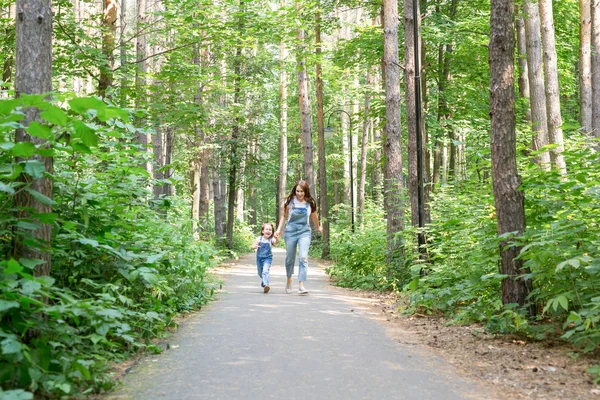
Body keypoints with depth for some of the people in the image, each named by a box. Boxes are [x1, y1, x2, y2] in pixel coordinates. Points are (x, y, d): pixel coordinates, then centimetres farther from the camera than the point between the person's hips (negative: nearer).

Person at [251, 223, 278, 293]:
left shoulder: (271, 239, -14)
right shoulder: (259, 239, -7)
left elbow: (275, 242, -35)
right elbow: (253, 246, -7)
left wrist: (276, 238, -57)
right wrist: (255, 246, -31)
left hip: (267, 258, -4)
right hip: (259, 258, 4)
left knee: (265, 271, -24)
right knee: (260, 273, 20)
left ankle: (266, 285, -29)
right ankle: (264, 280, 49)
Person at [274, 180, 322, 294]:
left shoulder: (310, 203, 0)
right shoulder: (289, 201, -3)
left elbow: (314, 216, 18)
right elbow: (284, 216, 9)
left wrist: (318, 227, 33)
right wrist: (279, 229, 1)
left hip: (304, 232, 0)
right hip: (290, 231, 0)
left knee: (303, 257, -16)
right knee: (290, 258, 10)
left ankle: (301, 285, -19)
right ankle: (289, 280, 34)